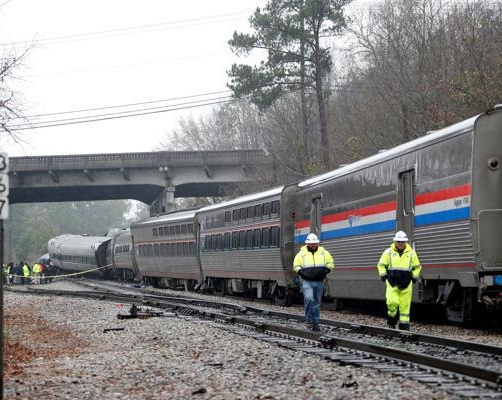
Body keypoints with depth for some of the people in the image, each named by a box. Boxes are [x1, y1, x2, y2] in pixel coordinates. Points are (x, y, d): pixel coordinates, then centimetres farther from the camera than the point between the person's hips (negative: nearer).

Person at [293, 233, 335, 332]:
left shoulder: (323, 252, 7)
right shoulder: (302, 254, 2)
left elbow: (330, 263, 13)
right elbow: (296, 266, 5)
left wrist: (325, 271, -4)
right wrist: (303, 273, -12)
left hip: (319, 281, 3)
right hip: (307, 281, -3)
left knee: (317, 303, 7)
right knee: (309, 298, -22)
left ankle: (316, 323, 14)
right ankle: (309, 320, -9)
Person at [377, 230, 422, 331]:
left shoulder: (411, 253, 8)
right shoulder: (388, 252, 5)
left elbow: (417, 267, 19)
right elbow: (381, 265, 12)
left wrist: (414, 278, 9)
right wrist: (384, 276, 2)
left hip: (406, 285, 1)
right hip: (392, 283, -1)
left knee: (405, 305, -1)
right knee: (392, 302, -16)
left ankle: (404, 326, 6)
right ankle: (391, 322, 6)